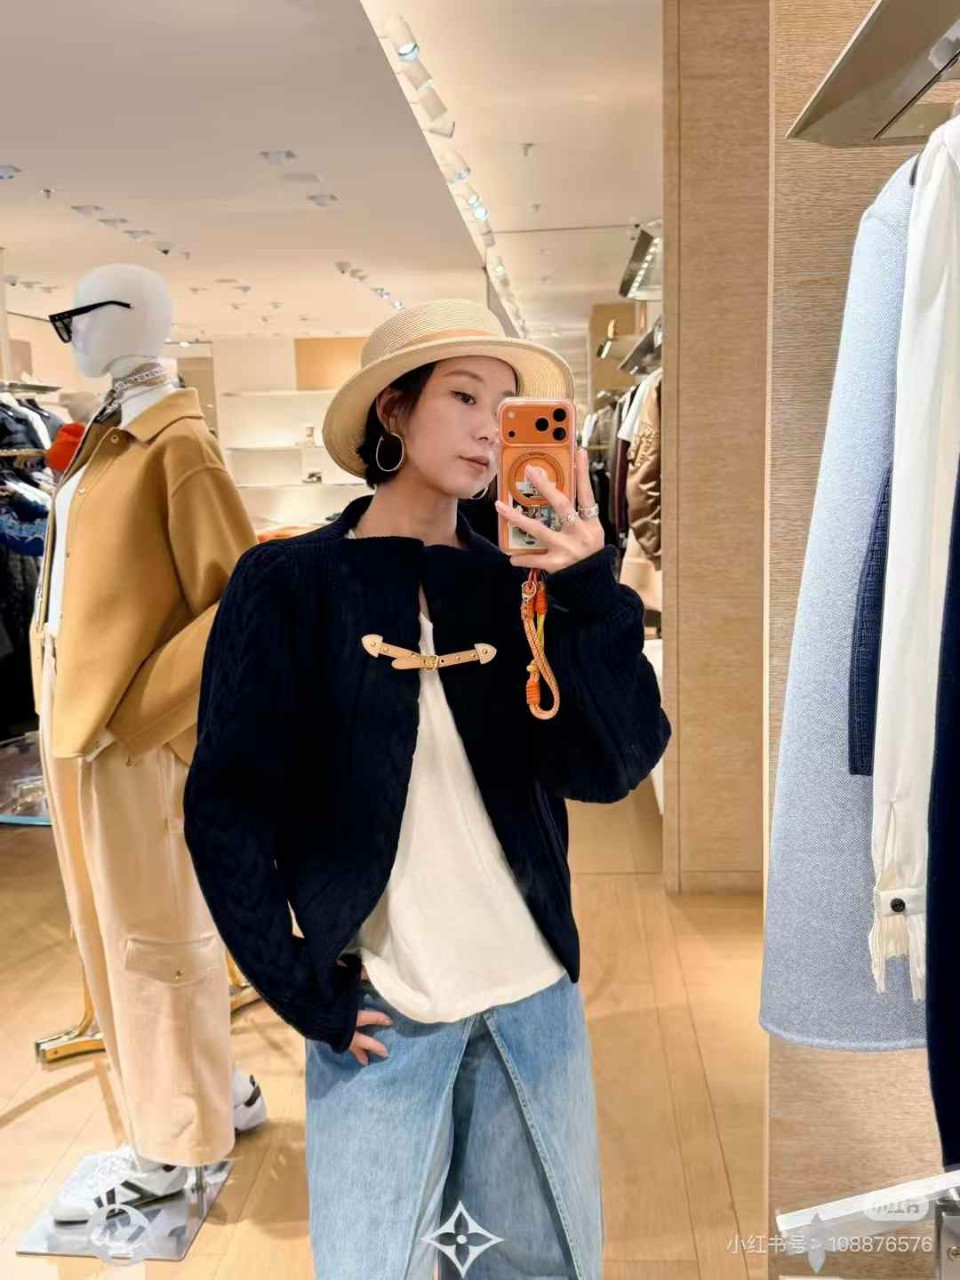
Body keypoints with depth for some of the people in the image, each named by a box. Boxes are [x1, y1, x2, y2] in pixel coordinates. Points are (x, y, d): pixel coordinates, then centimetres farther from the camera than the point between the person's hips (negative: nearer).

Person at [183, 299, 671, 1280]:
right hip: (377, 1015, -3)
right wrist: (296, 984, -11)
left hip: (535, 1001, 4)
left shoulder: (515, 587, 4)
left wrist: (594, 595, -18)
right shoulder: (289, 583, -5)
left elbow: (610, 771, -7)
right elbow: (228, 803, -6)